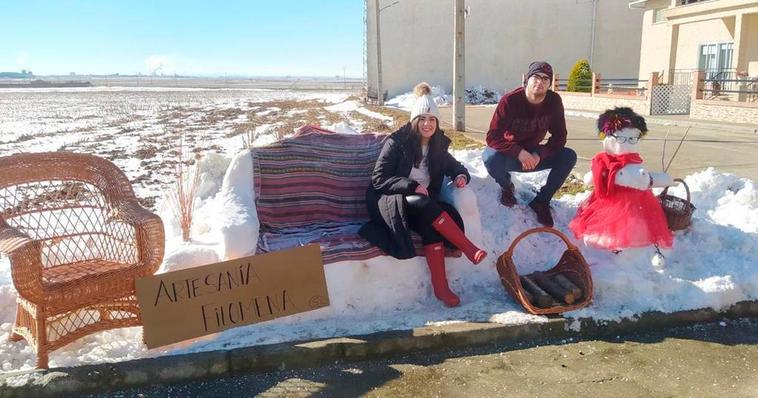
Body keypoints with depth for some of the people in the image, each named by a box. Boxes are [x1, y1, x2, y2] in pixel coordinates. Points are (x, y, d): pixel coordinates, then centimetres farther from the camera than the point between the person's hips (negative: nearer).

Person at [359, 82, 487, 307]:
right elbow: (378, 179, -13)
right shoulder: (397, 143, -9)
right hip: (390, 204, -4)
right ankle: (469, 248, -34)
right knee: (424, 204, -36)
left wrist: (461, 175, -3)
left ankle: (441, 287, -31)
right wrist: (411, 186, -26)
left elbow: (452, 165, 22)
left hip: (420, 204, 4)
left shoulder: (438, 145, 6)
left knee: (431, 224, -32)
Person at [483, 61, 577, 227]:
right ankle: (507, 187, -1)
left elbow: (559, 136, -7)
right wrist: (519, 152, -39)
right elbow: (492, 137, -25)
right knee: (491, 158, -37)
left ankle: (541, 201, -1)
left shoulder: (554, 101, -10)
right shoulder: (510, 100, -22)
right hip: (509, 154, -3)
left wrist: (540, 155, -25)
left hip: (534, 154, 4)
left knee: (569, 156, -18)